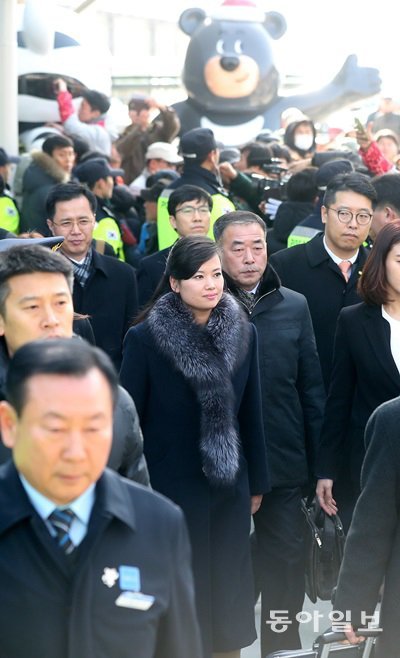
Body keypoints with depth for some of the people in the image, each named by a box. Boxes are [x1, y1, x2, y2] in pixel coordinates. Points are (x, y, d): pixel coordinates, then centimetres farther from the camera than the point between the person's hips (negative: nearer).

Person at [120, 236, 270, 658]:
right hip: (169, 488, -4)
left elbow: (250, 414, 7)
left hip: (229, 489, 4)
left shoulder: (243, 334, 0)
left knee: (228, 587, 13)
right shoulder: (145, 338, -11)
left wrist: (257, 482, 10)